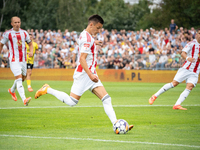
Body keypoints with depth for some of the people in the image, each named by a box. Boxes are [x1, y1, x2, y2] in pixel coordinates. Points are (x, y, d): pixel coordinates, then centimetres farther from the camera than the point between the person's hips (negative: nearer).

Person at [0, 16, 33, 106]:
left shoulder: (24, 33, 7)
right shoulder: (8, 34, -4)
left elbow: (30, 44, 17)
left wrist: (31, 51, -2)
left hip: (23, 60, 6)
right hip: (14, 60, -5)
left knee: (22, 78, 16)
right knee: (19, 78, -18)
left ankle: (12, 90, 46)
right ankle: (24, 100, -28)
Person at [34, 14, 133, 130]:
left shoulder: (88, 36, 17)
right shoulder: (87, 38, -14)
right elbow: (82, 59, -22)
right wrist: (90, 75, -28)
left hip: (91, 74, 10)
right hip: (83, 74, -10)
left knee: (106, 99, -4)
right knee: (71, 102, -7)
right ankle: (47, 90, 10)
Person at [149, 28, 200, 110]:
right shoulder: (192, 43, -4)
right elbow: (183, 53, -16)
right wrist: (187, 58, -36)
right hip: (186, 69, -5)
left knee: (189, 87, -15)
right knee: (174, 83, -10)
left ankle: (177, 105, -19)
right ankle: (155, 96, 4)